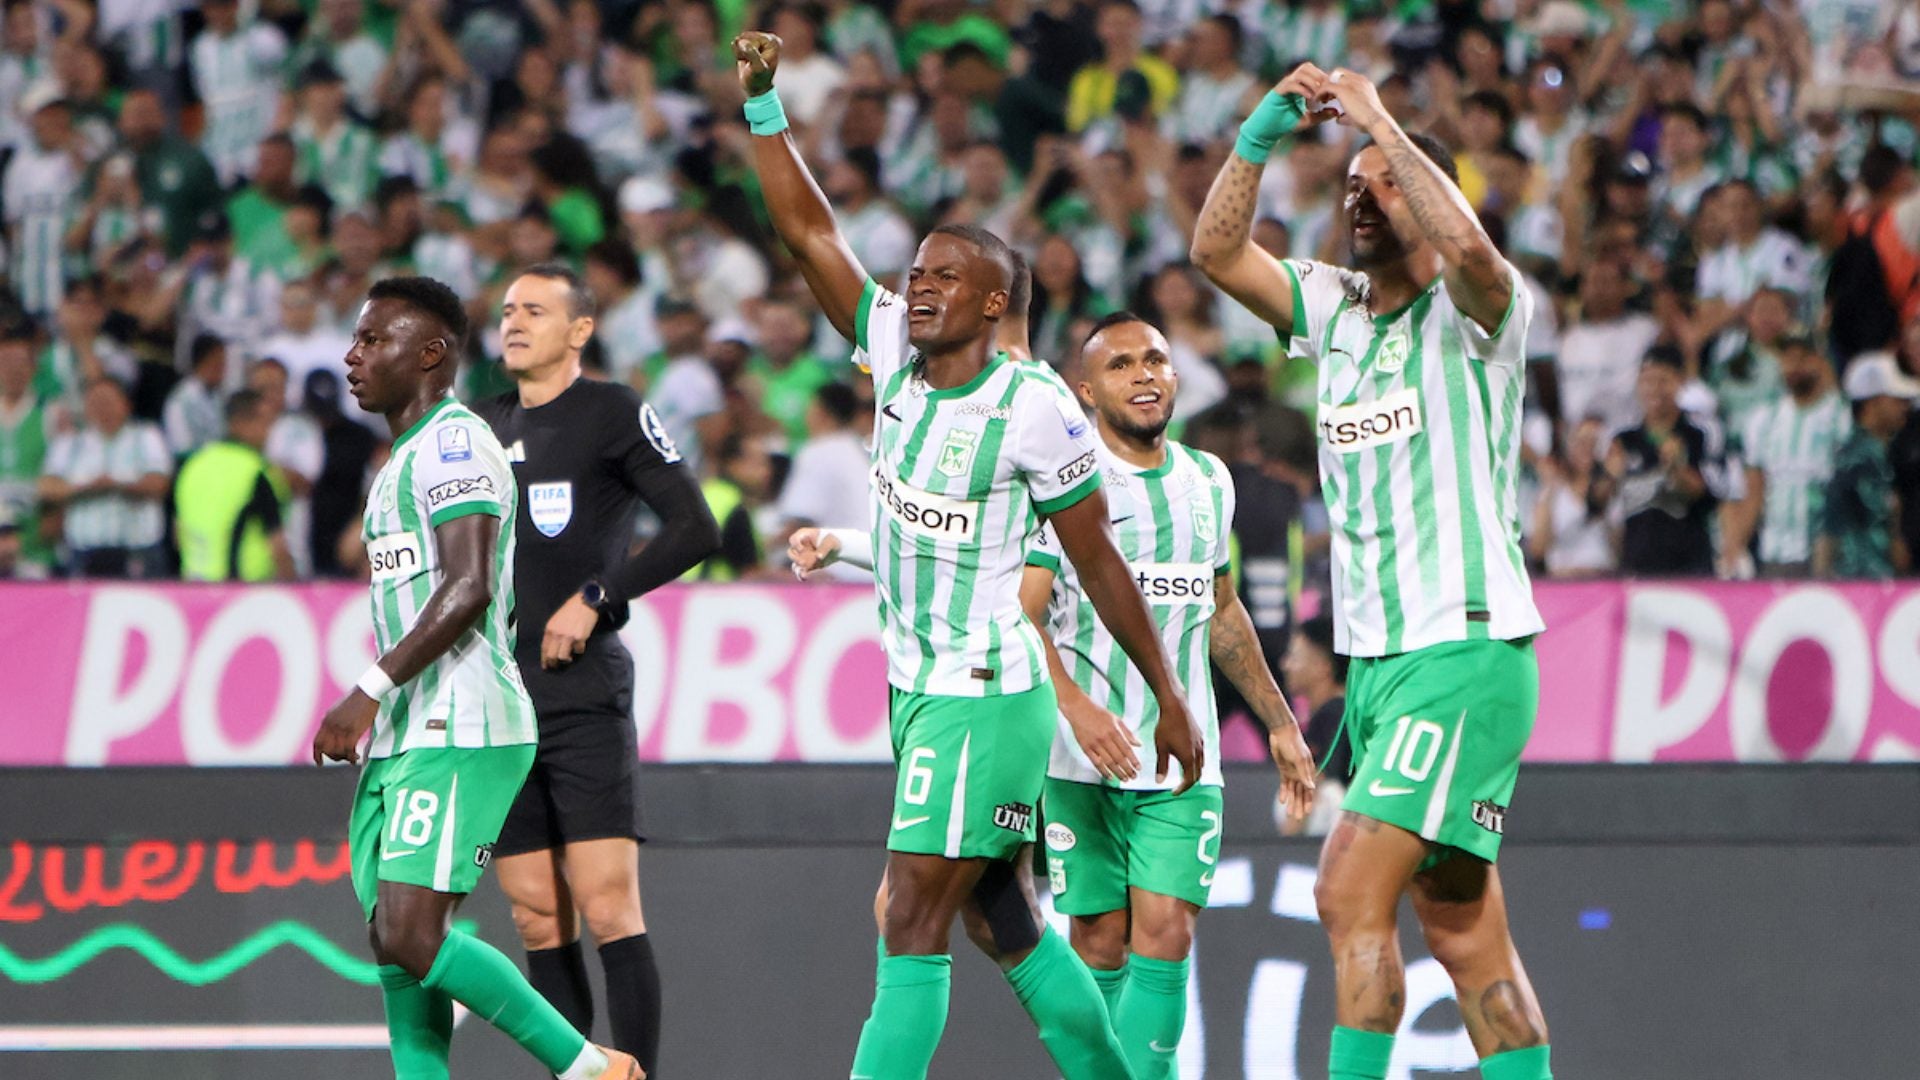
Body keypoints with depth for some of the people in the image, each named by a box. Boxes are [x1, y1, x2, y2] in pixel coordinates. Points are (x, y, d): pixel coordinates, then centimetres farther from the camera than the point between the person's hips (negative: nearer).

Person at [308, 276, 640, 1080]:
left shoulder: (453, 442, -9)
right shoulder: (405, 459, 23)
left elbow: (469, 590, -20)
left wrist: (368, 693, -23)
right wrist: (375, 715, 23)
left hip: (459, 735, -10)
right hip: (405, 738, 10)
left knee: (412, 936, -17)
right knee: (395, 949, 4)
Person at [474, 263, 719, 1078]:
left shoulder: (613, 412, -2)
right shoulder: (487, 426, 17)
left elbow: (694, 529, -8)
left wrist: (596, 598, -12)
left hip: (585, 693, -6)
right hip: (498, 698, 6)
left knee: (608, 908, -13)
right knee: (539, 920, 4)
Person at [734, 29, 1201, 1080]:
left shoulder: (1033, 408, -14)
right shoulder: (896, 354, 3)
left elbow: (1098, 563, -7)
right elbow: (808, 230, 4)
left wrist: (1167, 697, -2)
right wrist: (762, 104, -6)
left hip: (987, 697, -8)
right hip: (915, 689, 8)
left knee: (914, 923, -12)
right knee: (1002, 919, 14)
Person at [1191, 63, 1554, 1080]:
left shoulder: (1470, 312, -5)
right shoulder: (1333, 309, 15)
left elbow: (1466, 244, -27)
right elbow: (1216, 251, 8)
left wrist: (1380, 124, -19)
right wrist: (1261, 134, -3)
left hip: (1465, 653, -8)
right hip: (1375, 657, 8)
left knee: (1351, 890, -18)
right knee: (1464, 930, 7)